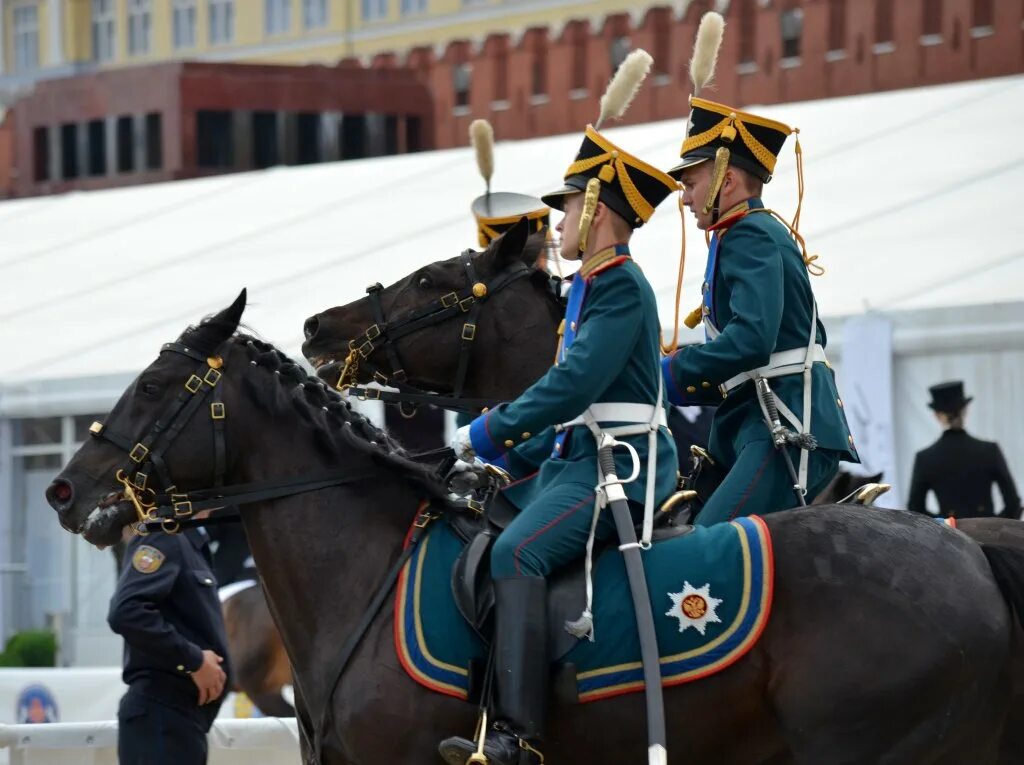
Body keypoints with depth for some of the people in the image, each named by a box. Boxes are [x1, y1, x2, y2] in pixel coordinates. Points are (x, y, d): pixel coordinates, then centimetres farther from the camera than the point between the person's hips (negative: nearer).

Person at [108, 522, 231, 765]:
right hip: (162, 714, -10)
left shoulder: (190, 541, 19)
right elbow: (126, 612, -24)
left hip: (178, 713, 10)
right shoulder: (164, 536, -10)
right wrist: (193, 660, -18)